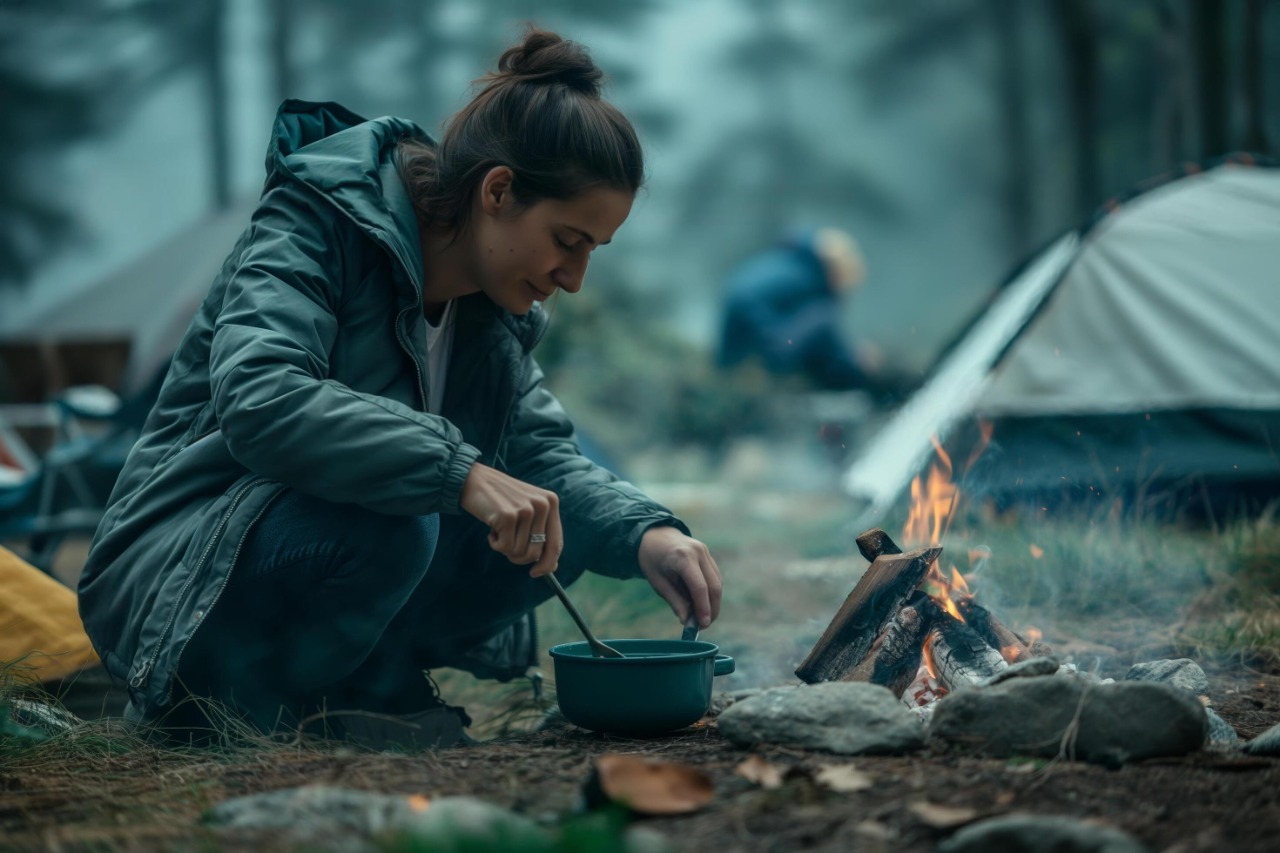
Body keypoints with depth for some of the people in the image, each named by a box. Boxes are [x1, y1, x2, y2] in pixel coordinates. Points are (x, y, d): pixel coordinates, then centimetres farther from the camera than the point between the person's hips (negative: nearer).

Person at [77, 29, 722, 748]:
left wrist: (646, 532, -19)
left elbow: (545, 453, 2)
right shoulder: (317, 223, -18)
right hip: (173, 575, -7)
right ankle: (248, 705, -13)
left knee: (553, 523, -9)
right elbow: (256, 400, -35)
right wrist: (458, 470, -41)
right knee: (389, 523, -35)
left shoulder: (496, 307, 5)